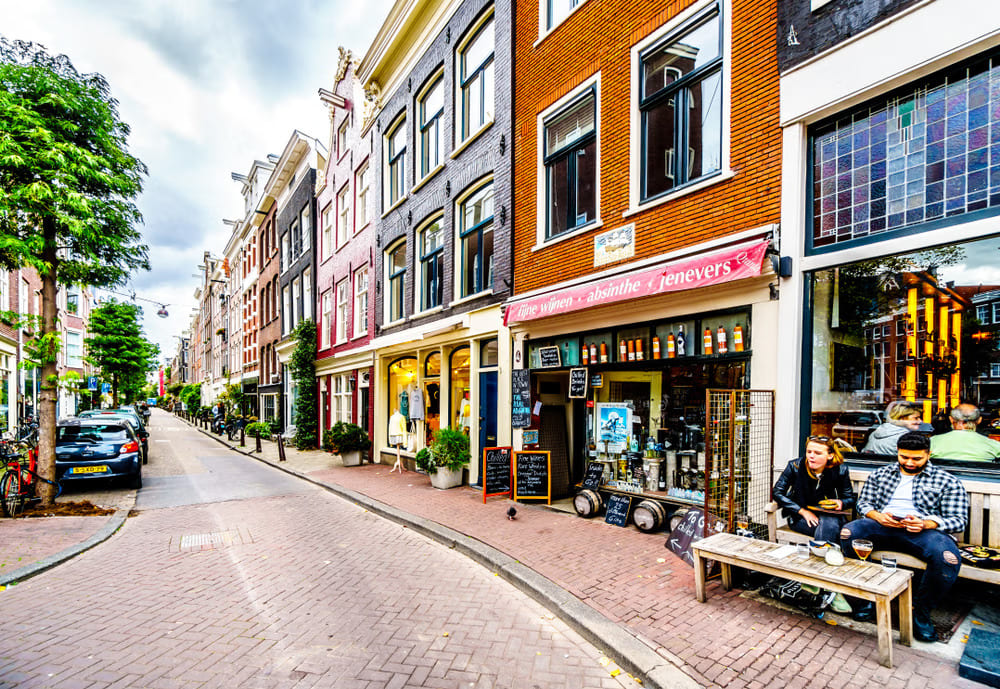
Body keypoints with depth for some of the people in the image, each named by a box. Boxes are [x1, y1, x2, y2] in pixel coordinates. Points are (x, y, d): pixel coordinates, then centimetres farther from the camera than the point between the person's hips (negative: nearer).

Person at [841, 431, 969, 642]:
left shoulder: (948, 482, 13)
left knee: (948, 557, -36)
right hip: (882, 526, 1)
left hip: (924, 530, -1)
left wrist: (925, 524, -16)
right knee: (849, 532, -31)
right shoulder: (879, 474, 19)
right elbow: (863, 502, 15)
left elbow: (959, 520, 5)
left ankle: (921, 611, -9)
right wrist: (877, 516, -9)